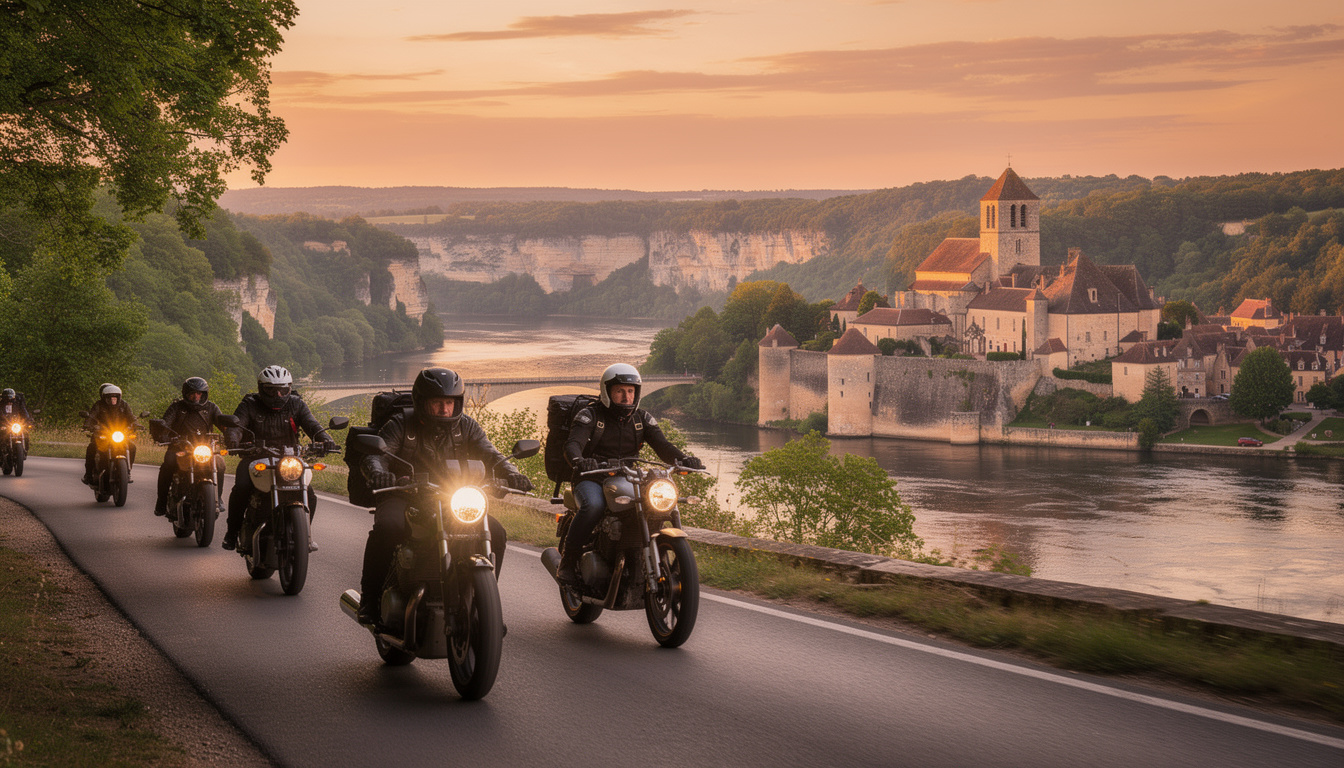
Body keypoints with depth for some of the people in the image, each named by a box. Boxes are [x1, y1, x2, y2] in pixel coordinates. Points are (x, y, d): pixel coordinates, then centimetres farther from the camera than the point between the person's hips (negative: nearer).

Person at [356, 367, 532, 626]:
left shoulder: (465, 427, 6)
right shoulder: (401, 426, -4)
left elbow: (489, 455, -3)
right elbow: (374, 455, -17)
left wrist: (510, 474, -26)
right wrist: (377, 473, -42)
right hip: (403, 498, -3)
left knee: (495, 533, -15)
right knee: (387, 527, -36)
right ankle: (370, 598, -19)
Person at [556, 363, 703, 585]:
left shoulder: (642, 418, 12)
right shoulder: (589, 415, -2)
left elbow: (663, 446, 1)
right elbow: (572, 444, -17)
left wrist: (684, 459, -22)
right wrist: (579, 461, -42)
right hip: (592, 480, -4)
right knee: (593, 506, -36)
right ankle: (568, 560, -22)